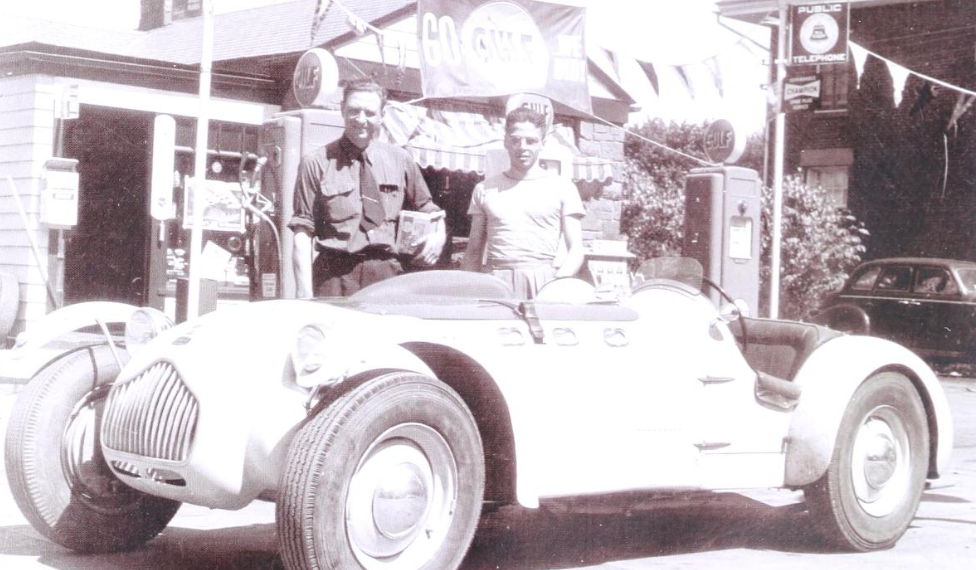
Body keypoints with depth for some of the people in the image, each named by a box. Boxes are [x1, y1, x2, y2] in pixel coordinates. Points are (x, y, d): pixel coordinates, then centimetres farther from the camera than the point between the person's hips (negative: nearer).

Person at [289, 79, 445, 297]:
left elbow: (426, 209, 26)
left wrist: (439, 234, 4)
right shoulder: (317, 162, 2)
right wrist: (305, 293, -9)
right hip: (335, 273, -2)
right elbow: (303, 230, -2)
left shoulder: (400, 160, 13)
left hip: (388, 273, 3)